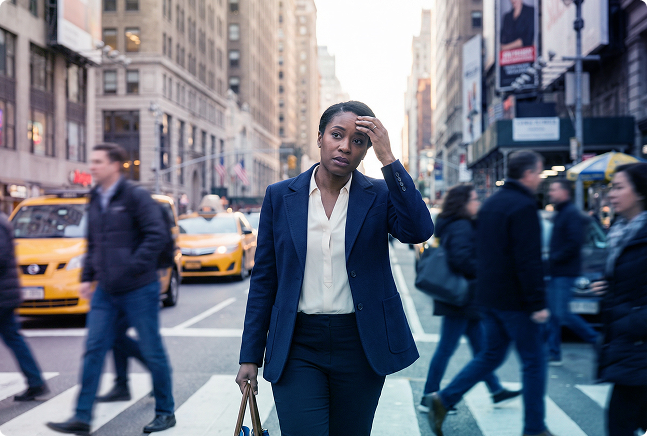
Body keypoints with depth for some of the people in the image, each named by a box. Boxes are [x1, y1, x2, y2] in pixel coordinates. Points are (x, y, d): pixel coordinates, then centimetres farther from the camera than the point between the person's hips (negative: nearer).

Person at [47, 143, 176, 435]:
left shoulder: (136, 197, -10)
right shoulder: (95, 200, 11)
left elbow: (157, 235, -16)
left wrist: (132, 267, -20)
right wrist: (87, 277, 11)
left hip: (138, 290, -6)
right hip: (105, 292, 7)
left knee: (152, 351, 4)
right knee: (94, 350, 3)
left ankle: (165, 412, 18)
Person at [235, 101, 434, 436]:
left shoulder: (379, 195, 1)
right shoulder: (280, 196, 2)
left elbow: (419, 231, -20)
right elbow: (264, 279, 5)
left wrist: (387, 158, -19)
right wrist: (250, 357, 3)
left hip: (360, 346, 1)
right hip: (298, 347, 0)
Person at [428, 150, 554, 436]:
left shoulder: (491, 204, 13)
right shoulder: (524, 207, -15)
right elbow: (528, 260, -21)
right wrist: (538, 303, -19)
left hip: (489, 296, 8)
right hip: (515, 300, -8)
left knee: (491, 354, 16)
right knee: (534, 361, 4)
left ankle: (443, 400, 9)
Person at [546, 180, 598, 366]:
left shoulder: (572, 214, -13)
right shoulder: (559, 214, 17)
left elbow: (574, 243, -22)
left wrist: (554, 258, -16)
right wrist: (550, 259, 7)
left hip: (566, 273, -10)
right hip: (556, 273, 10)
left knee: (562, 313, -9)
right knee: (553, 314, 8)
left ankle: (596, 339, 7)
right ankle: (553, 355, 12)